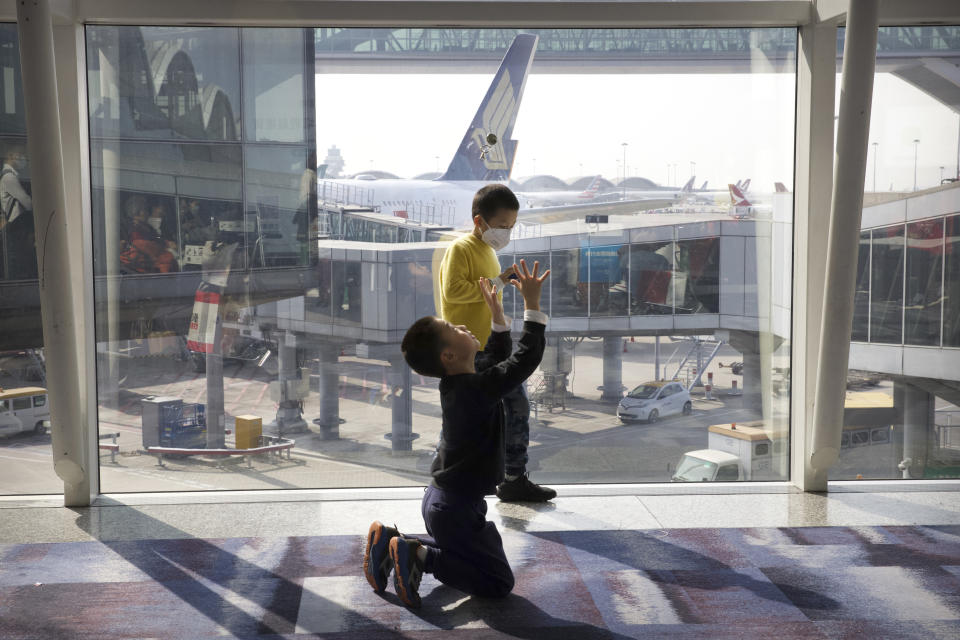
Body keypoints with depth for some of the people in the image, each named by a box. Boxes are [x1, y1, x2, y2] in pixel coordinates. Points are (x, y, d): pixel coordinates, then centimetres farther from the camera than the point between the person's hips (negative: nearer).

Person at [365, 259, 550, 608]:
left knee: (458, 550, 32)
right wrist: (533, 304, -24)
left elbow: (498, 357, 19)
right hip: (456, 509, -9)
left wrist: (497, 314, 12)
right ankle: (419, 556, -8)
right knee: (499, 581, -1)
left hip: (441, 498, 9)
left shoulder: (457, 381, 3)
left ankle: (391, 540, 16)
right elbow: (526, 359, -27)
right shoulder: (477, 389, -25)